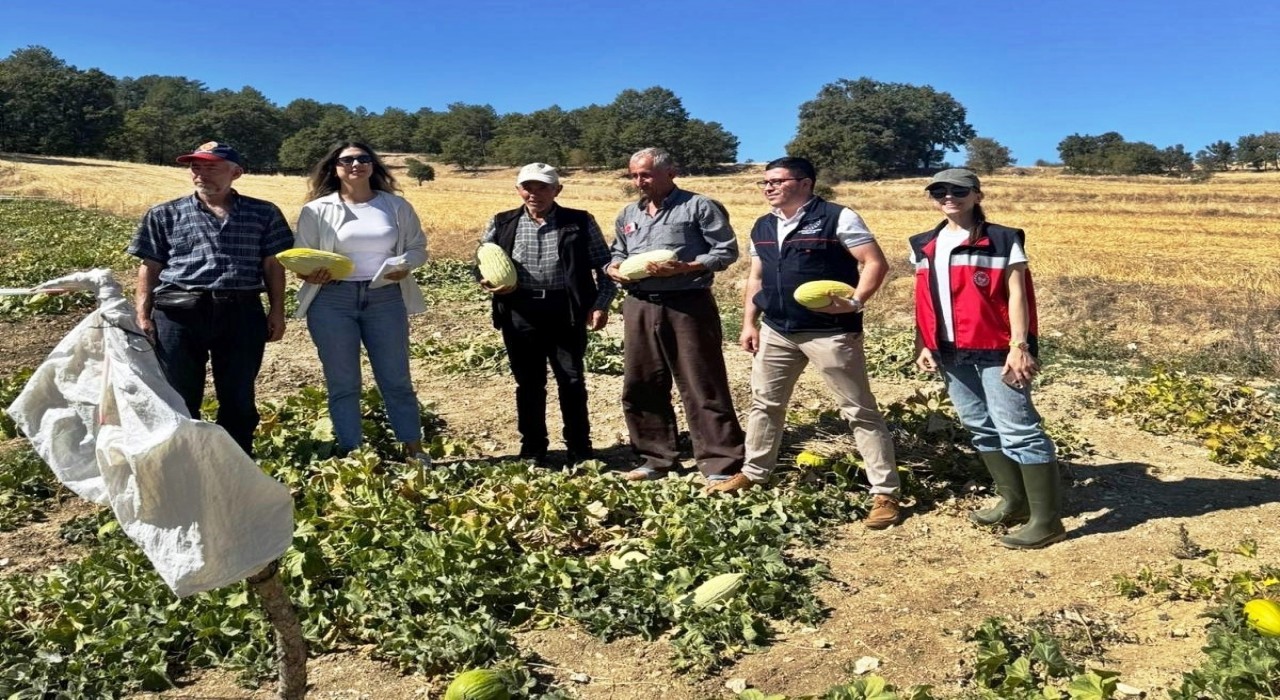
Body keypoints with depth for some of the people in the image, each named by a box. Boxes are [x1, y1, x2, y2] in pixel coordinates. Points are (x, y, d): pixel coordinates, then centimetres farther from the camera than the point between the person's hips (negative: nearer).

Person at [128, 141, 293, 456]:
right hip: (178, 313, 0)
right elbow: (150, 268, 8)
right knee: (179, 397, 8)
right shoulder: (164, 215, 10)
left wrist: (277, 311, 3)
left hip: (242, 314, 0)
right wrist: (143, 315, 0)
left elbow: (273, 265, 9)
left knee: (239, 398, 8)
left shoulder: (264, 213, 9)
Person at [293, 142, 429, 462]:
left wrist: (404, 265, -11)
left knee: (396, 379, 7)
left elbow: (418, 247, 10)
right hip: (333, 301, -1)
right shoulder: (317, 210, 3)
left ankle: (414, 450, 19)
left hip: (385, 300, 1)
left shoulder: (397, 206, 7)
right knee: (342, 383, 5)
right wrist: (311, 273, -18)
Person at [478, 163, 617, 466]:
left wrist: (602, 303, -7)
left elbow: (603, 265, 5)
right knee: (528, 384, 9)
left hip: (566, 312, -1)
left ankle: (580, 451, 17)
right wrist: (489, 283, -6)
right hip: (520, 313, 2)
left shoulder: (580, 223, 3)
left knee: (572, 382, 4)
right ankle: (532, 452, 22)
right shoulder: (501, 224, 8)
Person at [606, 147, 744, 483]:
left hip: (688, 307, -6)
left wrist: (683, 268, -19)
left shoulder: (699, 207, -3)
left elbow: (726, 251, -7)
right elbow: (617, 253, 26)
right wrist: (614, 269, 2)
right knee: (641, 387, 10)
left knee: (703, 388, -4)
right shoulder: (628, 214, 17)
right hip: (640, 308, 6)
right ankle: (656, 458, 23)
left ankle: (721, 465, 2)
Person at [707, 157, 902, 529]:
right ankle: (754, 472, 34)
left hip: (830, 332, -6)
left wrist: (855, 302, -24)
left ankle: (885, 494, 6)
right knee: (764, 403, 16)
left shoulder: (837, 218, -9)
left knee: (860, 411, 0)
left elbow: (876, 262, -11)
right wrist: (749, 323, 12)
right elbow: (756, 278, 19)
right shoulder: (762, 227, 12)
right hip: (776, 331, 7)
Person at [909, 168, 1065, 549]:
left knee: (1018, 431, -6)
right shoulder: (925, 246, 12)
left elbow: (1017, 294, -9)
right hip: (952, 354, 7)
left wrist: (1019, 345, -16)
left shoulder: (1002, 240, -4)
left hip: (995, 351, -7)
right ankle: (1013, 502, 30)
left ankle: (1046, 520, 1)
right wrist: (926, 345, 11)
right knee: (982, 429, 15)